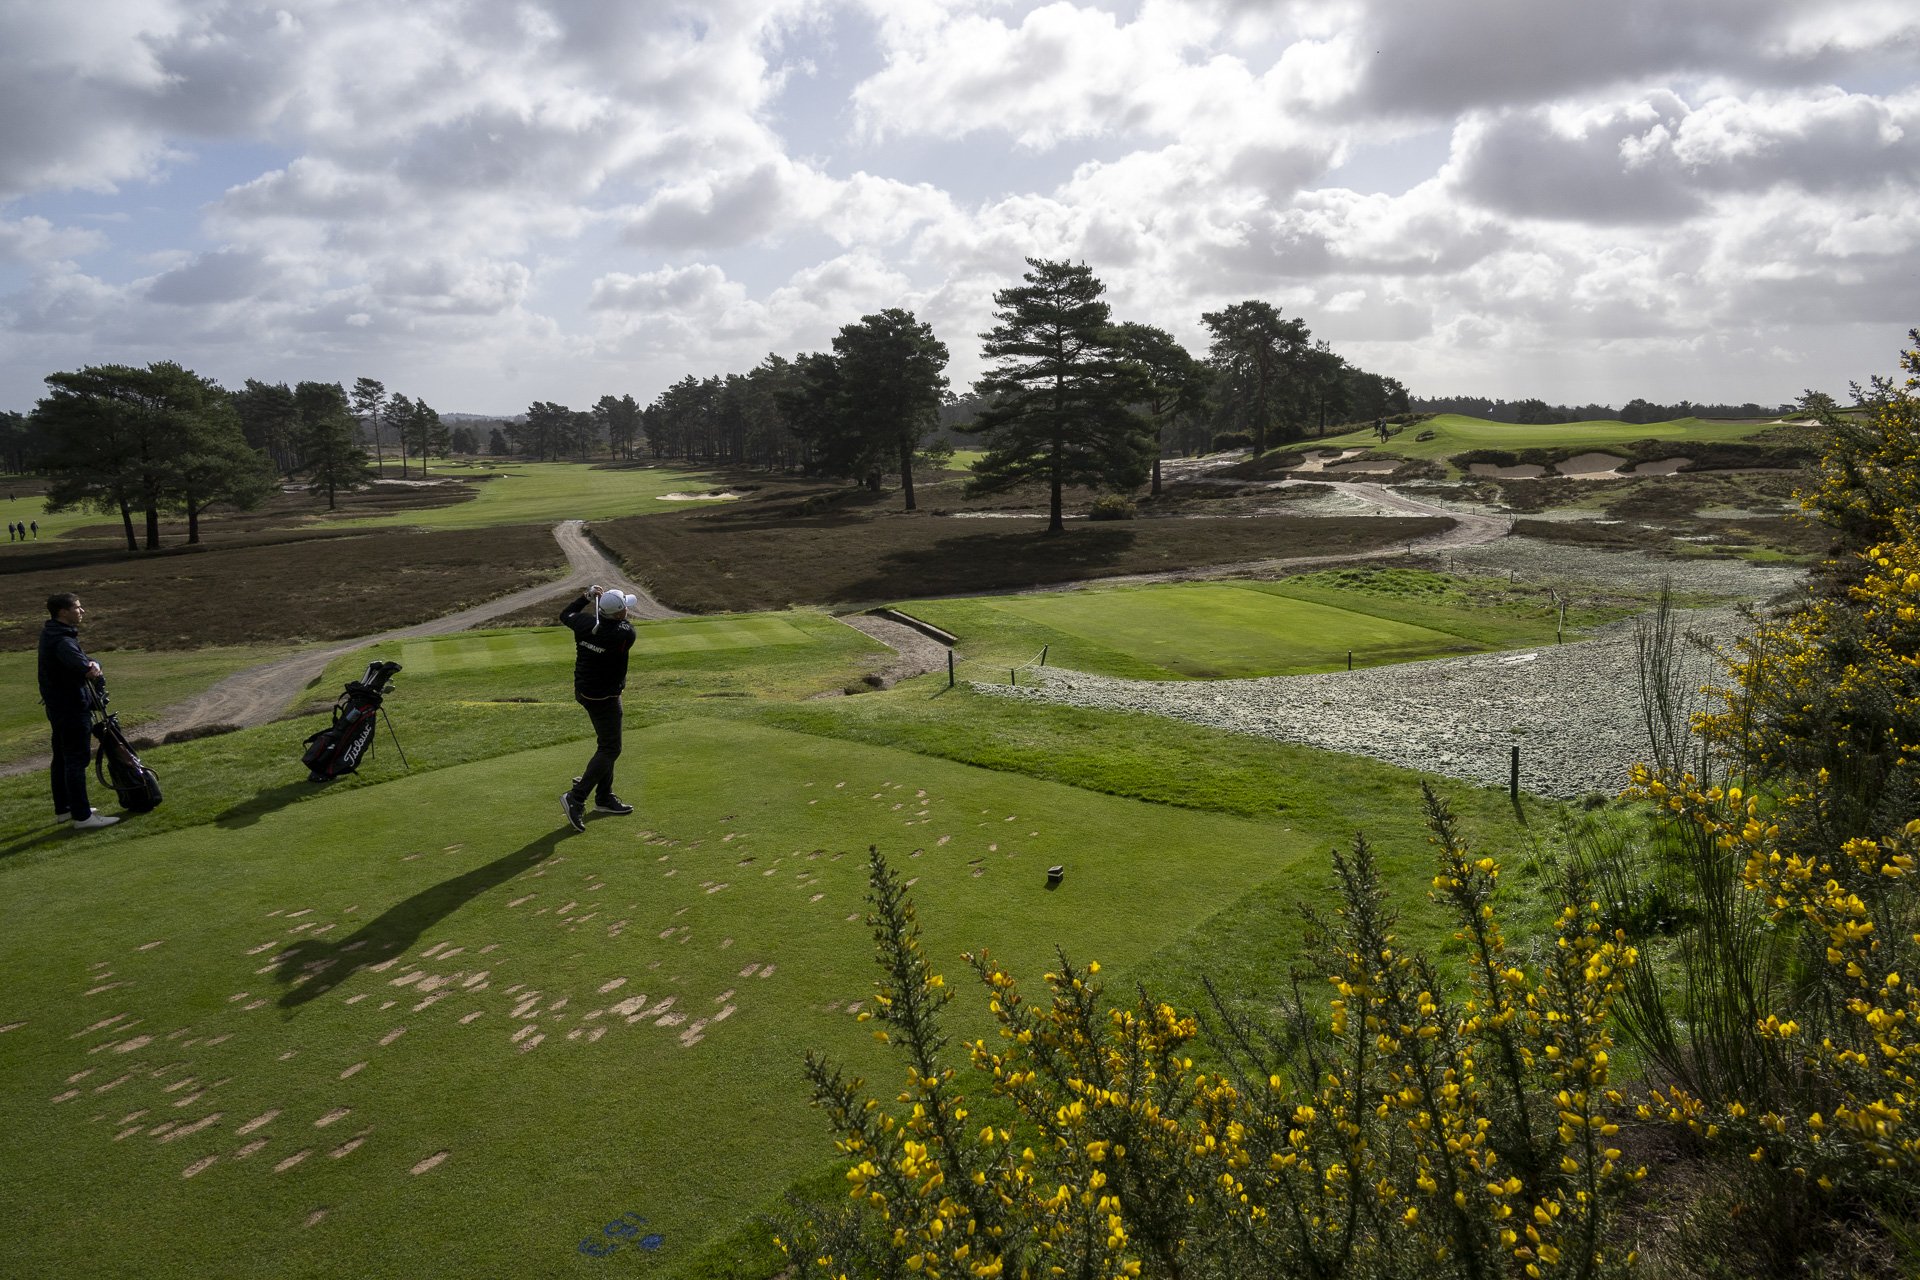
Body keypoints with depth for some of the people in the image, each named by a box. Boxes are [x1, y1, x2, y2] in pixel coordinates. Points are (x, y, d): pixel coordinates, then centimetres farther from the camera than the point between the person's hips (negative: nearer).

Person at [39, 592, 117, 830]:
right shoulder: (62, 640, -21)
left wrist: (91, 664, -13)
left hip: (57, 707, 11)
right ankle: (82, 817, -4)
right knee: (76, 761, -7)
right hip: (72, 709, -11)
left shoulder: (51, 632, 9)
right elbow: (75, 658, -41)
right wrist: (90, 668, -53)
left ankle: (63, 809, 32)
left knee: (61, 758, 19)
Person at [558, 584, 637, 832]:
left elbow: (565, 615, 13)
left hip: (583, 690, 8)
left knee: (606, 744, 19)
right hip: (604, 697, -8)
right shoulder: (624, 634, -26)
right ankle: (576, 797, -10)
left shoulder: (584, 623, -10)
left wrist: (587, 597, 14)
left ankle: (604, 797, 27)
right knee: (610, 749, -1)